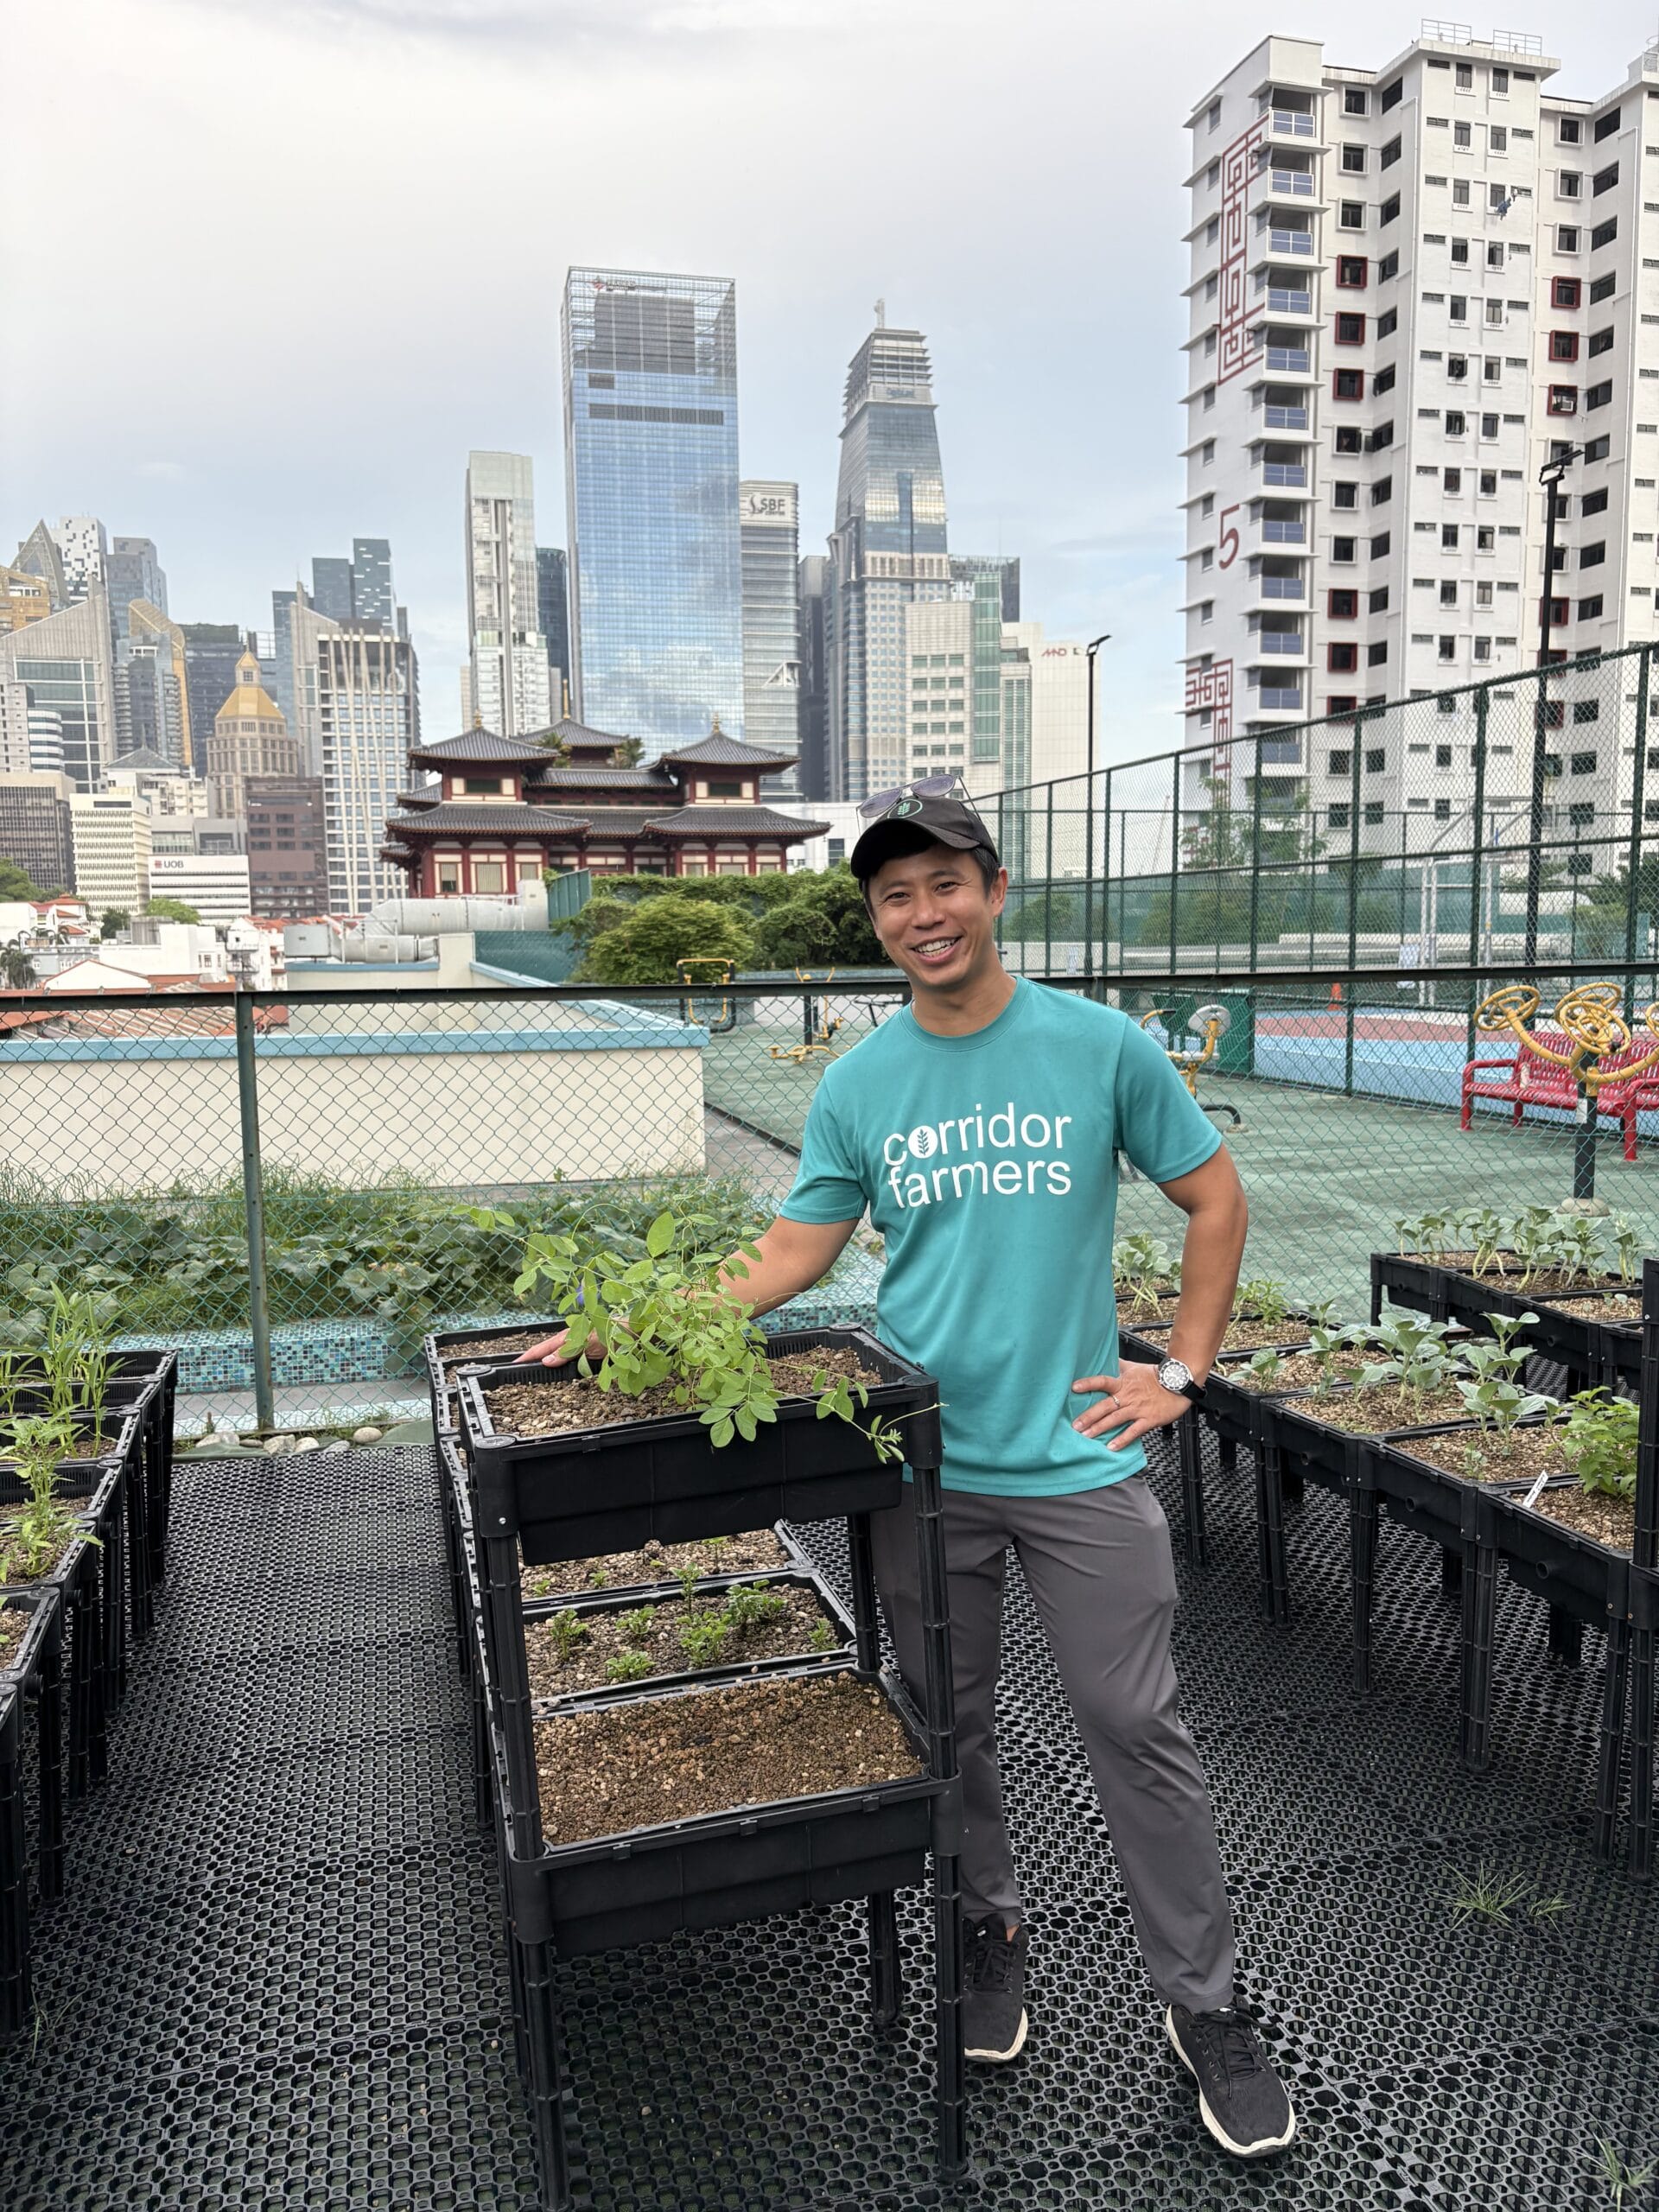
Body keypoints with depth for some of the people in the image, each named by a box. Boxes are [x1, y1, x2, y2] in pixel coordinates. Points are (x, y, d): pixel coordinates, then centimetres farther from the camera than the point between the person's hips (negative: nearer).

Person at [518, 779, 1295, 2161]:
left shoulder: (1102, 1047, -5)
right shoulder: (858, 1085, 1)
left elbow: (1213, 1197, 3)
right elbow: (792, 1254, 4)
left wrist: (1182, 1372, -2)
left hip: (1081, 1458, -2)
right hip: (924, 1467, 2)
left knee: (1138, 1730, 7)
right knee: (952, 1729, 16)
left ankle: (1207, 2007, 26)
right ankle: (993, 1928, 42)